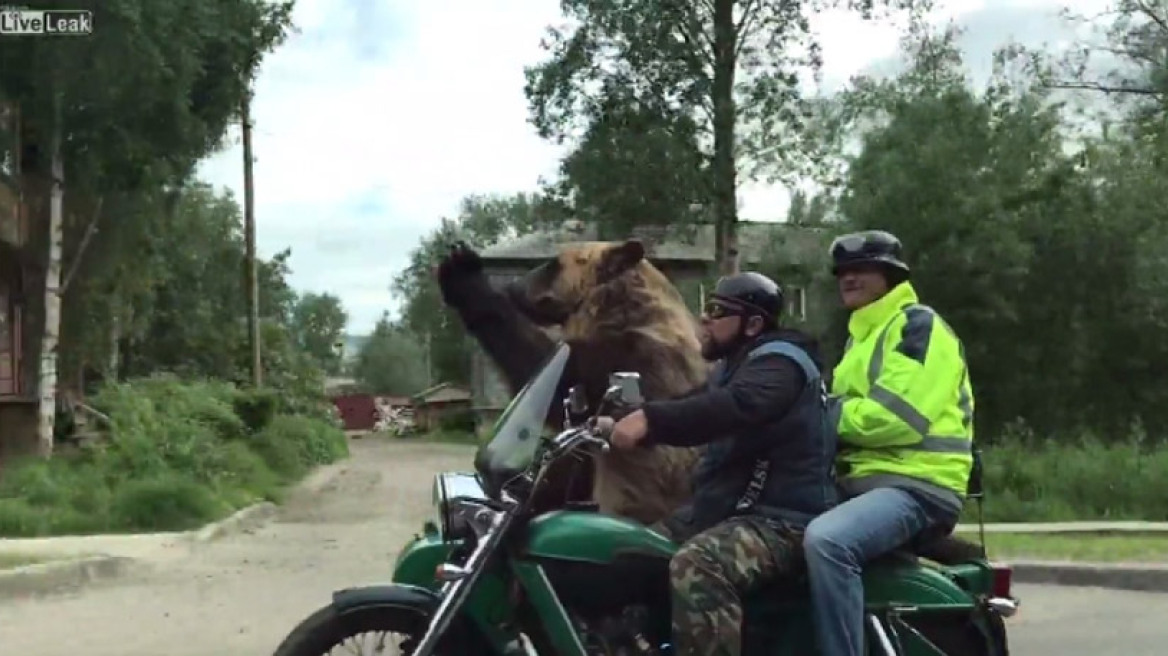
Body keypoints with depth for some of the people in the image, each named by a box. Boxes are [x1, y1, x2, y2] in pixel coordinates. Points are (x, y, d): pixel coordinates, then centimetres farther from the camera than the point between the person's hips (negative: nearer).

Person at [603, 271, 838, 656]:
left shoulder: (779, 361, -12)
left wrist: (649, 419, -40)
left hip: (780, 518, -10)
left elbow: (736, 406, -32)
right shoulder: (735, 364, 21)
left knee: (695, 569, -36)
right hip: (726, 507, 10)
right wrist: (625, 421, 1)